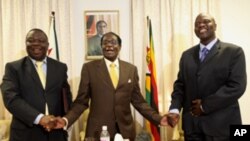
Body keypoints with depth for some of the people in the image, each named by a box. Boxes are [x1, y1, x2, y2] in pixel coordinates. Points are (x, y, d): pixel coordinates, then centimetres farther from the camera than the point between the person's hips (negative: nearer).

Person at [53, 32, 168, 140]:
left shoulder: (131, 69, 5)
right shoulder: (89, 68, -1)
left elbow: (138, 101, 8)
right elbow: (81, 101, -1)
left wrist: (158, 119, -2)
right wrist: (66, 120, -17)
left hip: (125, 130, 2)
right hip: (98, 131, -2)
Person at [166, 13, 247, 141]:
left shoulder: (234, 51, -3)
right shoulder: (187, 55, 11)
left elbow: (237, 86, -13)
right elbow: (180, 84, 10)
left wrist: (205, 105, -14)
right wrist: (175, 109, -7)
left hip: (221, 124, -4)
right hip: (192, 123, 4)